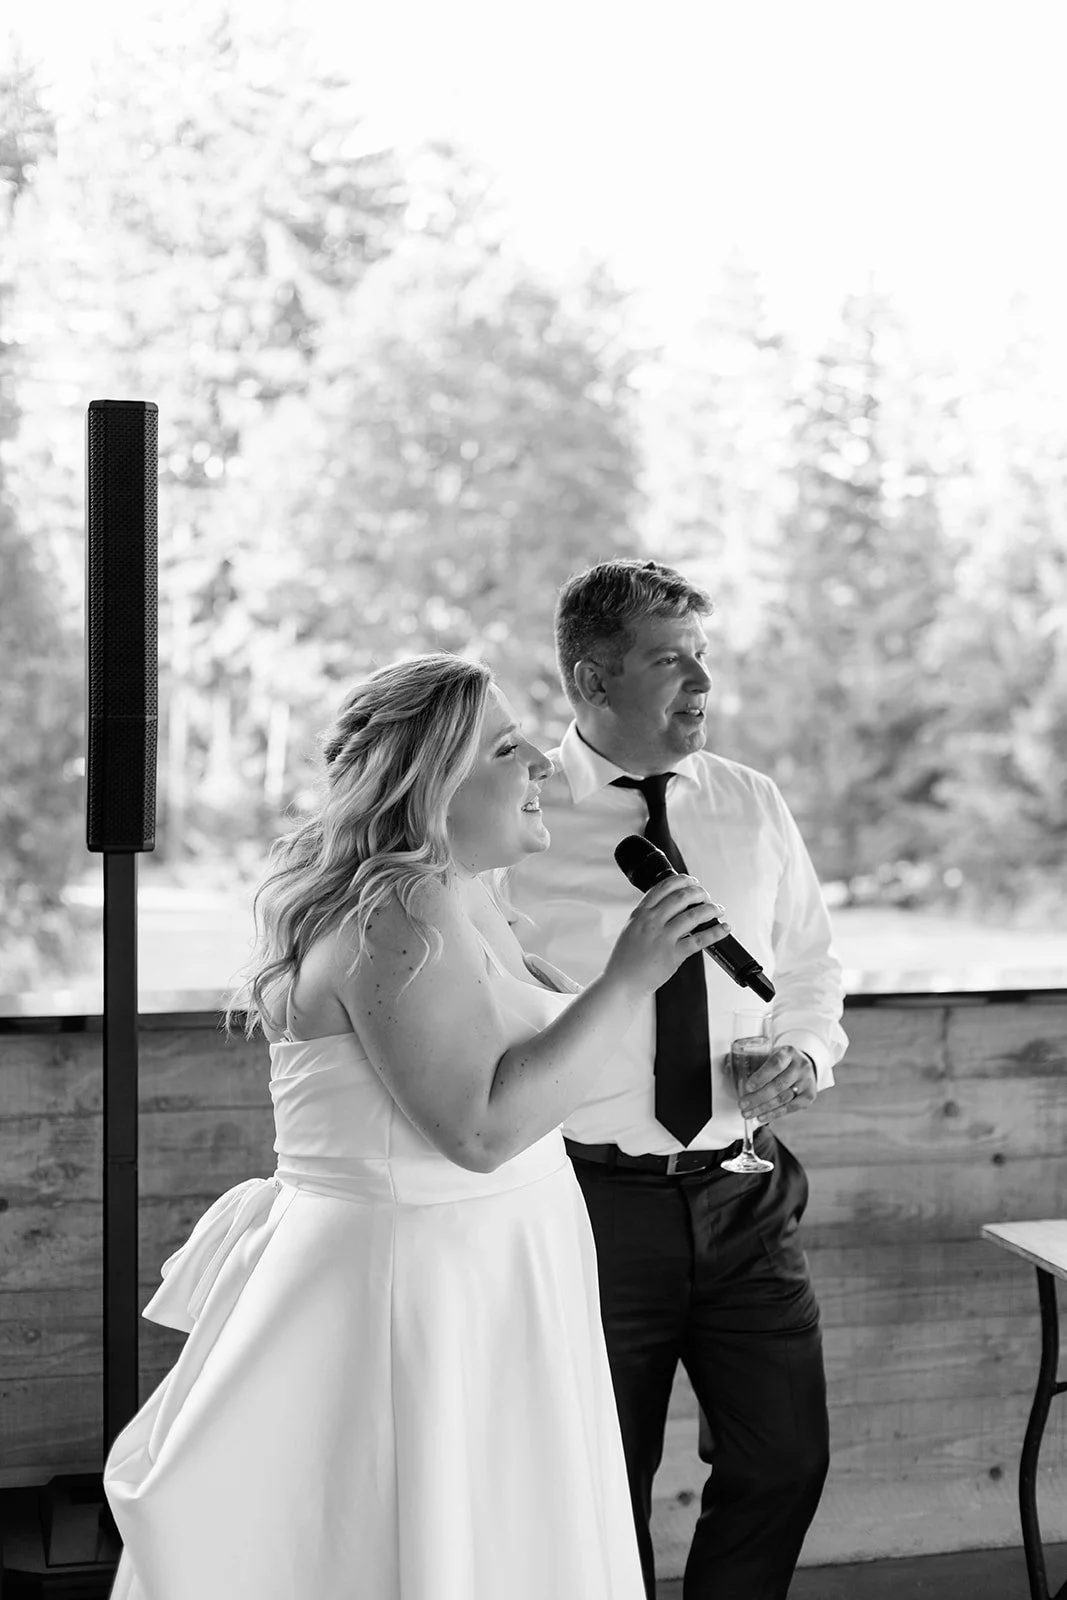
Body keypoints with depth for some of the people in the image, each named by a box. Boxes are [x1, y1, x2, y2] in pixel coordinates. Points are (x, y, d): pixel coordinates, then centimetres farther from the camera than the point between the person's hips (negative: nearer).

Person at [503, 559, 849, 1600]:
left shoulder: (753, 809, 5)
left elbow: (810, 969, 18)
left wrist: (808, 1055, -2)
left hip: (745, 1197, 4)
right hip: (596, 1201, -4)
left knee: (786, 1459, 7)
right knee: (601, 1492, 8)